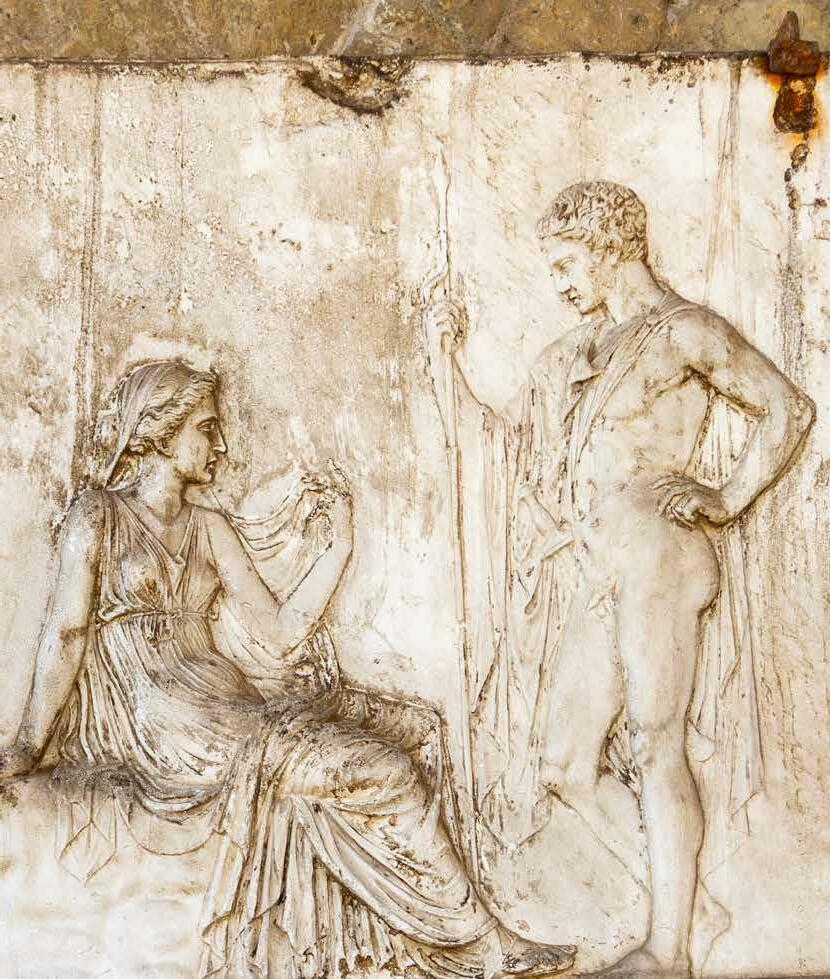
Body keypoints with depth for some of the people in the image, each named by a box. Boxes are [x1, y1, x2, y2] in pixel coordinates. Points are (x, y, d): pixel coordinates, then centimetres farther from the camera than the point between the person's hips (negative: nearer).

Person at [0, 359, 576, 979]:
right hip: (149, 718, -5)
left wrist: (339, 545, 6)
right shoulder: (99, 516, 3)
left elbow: (280, 632, 9)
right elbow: (65, 634, -2)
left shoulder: (210, 528, 16)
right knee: (371, 770, -21)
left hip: (222, 704, 6)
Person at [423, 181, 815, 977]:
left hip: (654, 561, -7)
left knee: (653, 753, -3)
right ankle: (672, 898, 23)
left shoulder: (685, 330, 0)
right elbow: (501, 445, 18)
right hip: (594, 575, 7)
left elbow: (788, 409, 0)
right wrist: (446, 360, 14)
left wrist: (727, 499, -6)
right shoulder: (580, 350, 18)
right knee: (566, 765, 6)